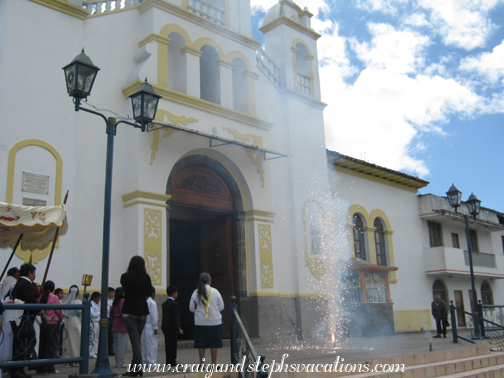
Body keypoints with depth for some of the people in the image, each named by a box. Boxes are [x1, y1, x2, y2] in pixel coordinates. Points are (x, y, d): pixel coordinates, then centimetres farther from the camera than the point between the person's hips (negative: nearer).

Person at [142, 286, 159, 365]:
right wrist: (155, 327, -11)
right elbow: (154, 316, -14)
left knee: (145, 343, 13)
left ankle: (145, 361, 17)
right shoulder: (152, 303, -12)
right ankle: (151, 362, -2)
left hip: (144, 325, 8)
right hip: (150, 326, -8)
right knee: (152, 344, -3)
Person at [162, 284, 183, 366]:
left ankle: (169, 362, 16)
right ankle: (171, 362, 0)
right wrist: (178, 328, -16)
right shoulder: (173, 304, -14)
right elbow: (175, 318, -18)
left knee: (168, 346, 11)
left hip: (166, 328, 8)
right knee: (172, 345, -3)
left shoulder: (164, 304, 11)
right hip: (172, 329, -8)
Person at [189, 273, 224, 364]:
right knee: (214, 343, 7)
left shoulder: (196, 292, -4)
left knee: (201, 344, 7)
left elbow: (191, 308, 2)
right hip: (214, 322, -1)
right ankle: (214, 364, 10)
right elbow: (221, 306, 1)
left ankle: (201, 363, 9)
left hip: (200, 322, 1)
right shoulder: (215, 291, -5)